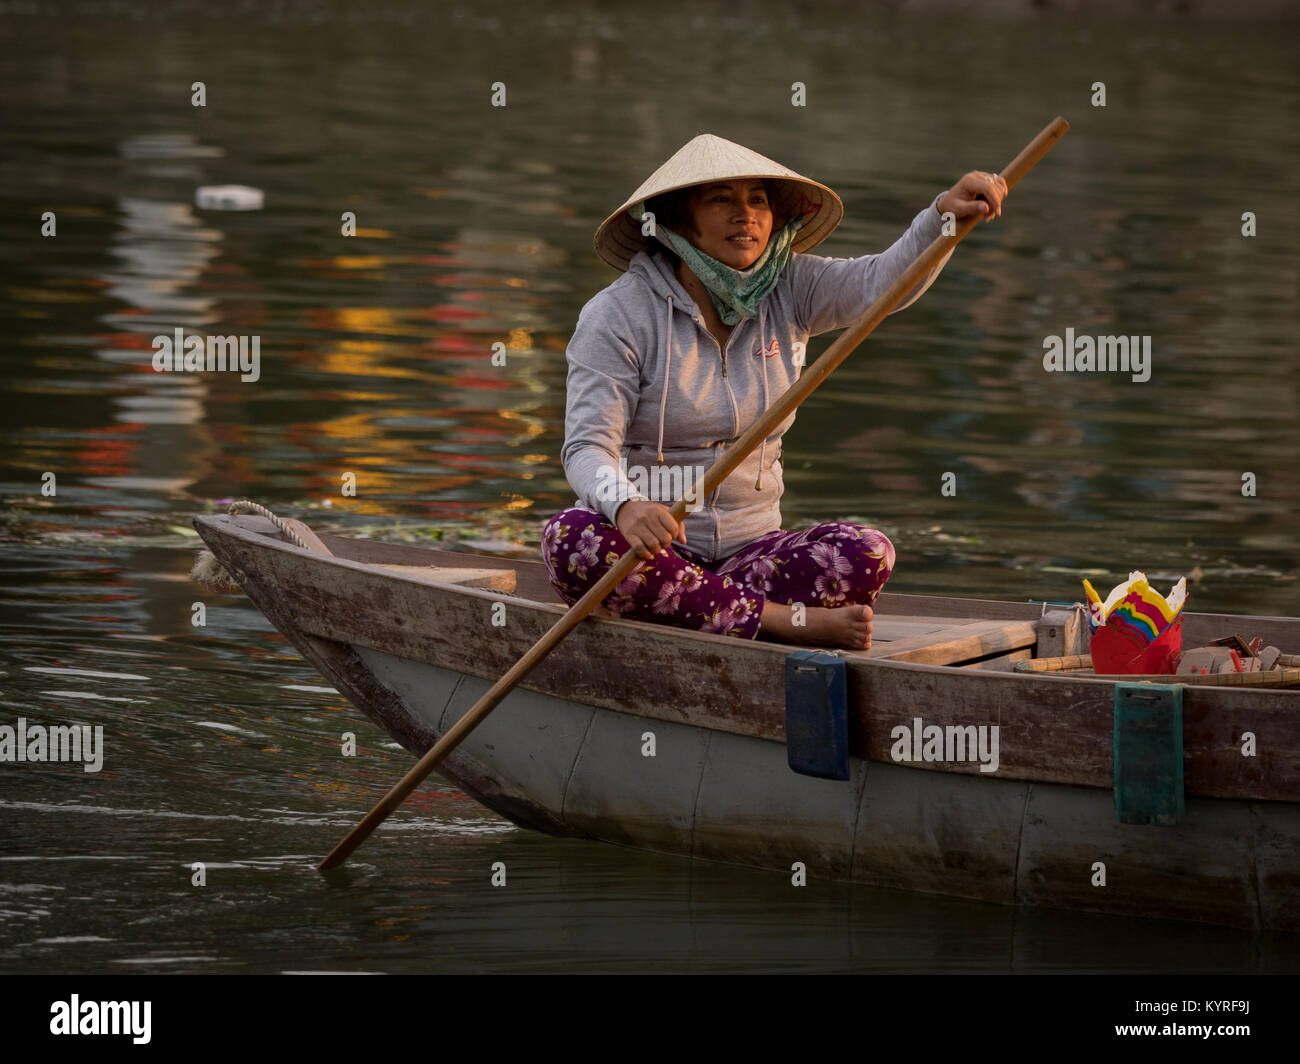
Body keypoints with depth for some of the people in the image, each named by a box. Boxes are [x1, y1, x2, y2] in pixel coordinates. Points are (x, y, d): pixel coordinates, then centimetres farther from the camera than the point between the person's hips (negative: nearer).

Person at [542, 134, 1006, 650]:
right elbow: (588, 446, -17)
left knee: (866, 554, -23)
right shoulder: (618, 315, -8)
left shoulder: (786, 292, 6)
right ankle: (787, 619, -31)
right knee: (574, 540, -37)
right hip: (656, 547, -3)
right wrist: (624, 506, -40)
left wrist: (944, 212, -31)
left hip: (750, 546, 3)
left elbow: (886, 280, -11)